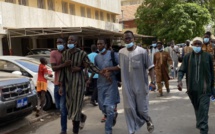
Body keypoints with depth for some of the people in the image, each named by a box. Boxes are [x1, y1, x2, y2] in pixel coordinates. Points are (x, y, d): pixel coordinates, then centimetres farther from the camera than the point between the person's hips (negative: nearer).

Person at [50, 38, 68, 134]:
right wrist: (64, 65, -30)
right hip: (57, 83, 4)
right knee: (58, 106, 14)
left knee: (63, 107, -5)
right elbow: (54, 68, -13)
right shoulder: (53, 53, -1)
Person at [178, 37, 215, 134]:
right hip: (192, 88, 2)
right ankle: (200, 123, 40)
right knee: (197, 108, 19)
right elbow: (182, 70, -3)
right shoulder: (187, 57, 1)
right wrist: (180, 80, -22)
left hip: (204, 88, -2)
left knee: (203, 109, -9)